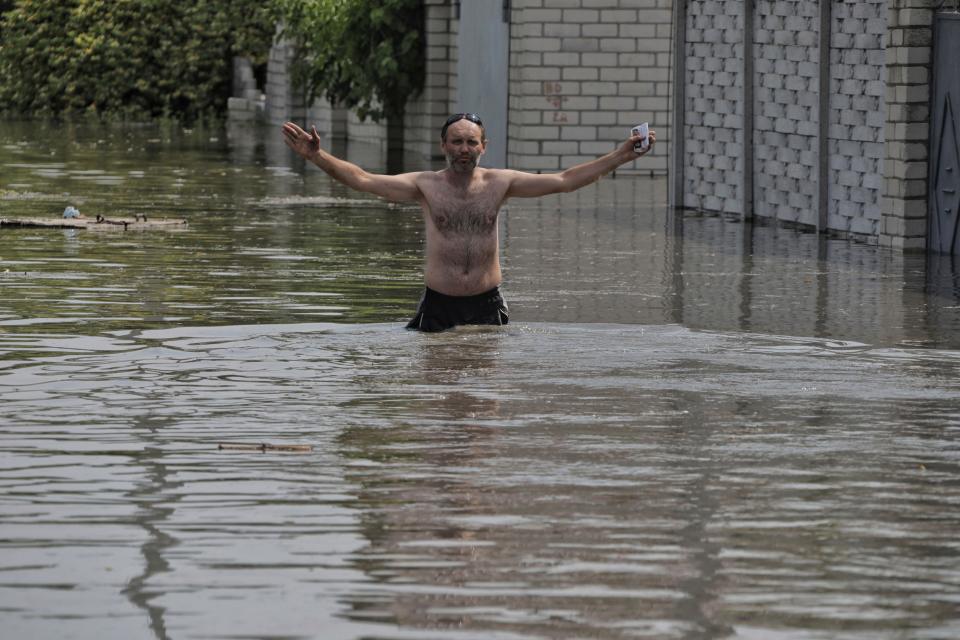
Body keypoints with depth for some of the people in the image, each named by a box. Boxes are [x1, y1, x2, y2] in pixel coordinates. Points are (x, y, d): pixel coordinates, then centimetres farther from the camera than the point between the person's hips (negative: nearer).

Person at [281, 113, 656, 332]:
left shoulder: (499, 183, 3)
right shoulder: (425, 185, -1)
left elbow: (563, 181, 3)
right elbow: (362, 180, -8)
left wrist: (620, 157, -3)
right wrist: (315, 156, -21)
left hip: (487, 304, 1)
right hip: (438, 304, -1)